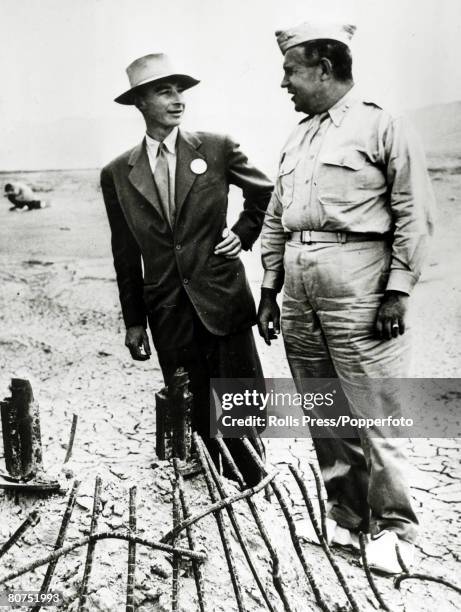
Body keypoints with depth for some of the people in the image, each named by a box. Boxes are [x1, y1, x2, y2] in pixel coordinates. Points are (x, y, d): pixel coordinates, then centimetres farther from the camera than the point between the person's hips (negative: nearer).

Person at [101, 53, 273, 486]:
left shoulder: (217, 149, 1)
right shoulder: (117, 174, 5)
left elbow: (267, 195, 16)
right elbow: (126, 254, 9)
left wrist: (243, 234, 4)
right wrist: (134, 321, 9)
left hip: (222, 299, -1)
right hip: (168, 314, 1)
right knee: (194, 414, 8)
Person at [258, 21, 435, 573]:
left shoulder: (381, 126, 0)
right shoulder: (296, 139, 19)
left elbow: (413, 215, -5)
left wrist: (397, 292, -12)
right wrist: (269, 292, 14)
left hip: (356, 283, -6)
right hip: (298, 287, 7)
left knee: (374, 412, -2)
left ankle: (392, 525, 16)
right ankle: (347, 514, 27)